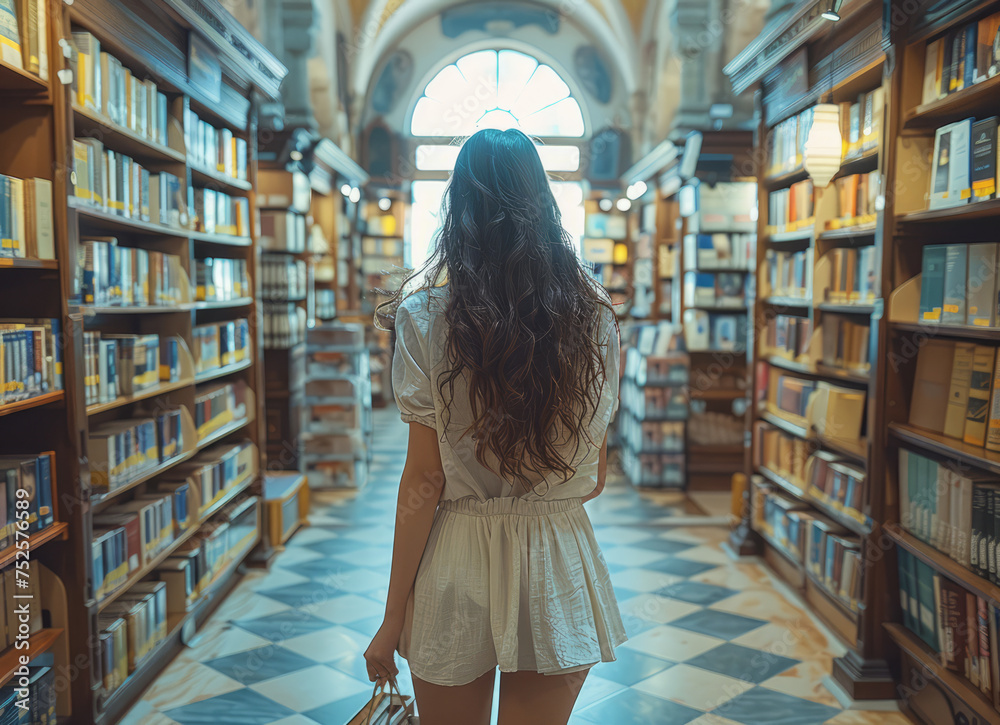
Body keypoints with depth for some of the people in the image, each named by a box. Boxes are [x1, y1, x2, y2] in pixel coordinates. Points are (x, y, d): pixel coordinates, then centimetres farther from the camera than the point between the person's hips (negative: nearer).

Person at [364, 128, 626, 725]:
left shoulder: (428, 320, -11)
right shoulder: (596, 316, -3)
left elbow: (424, 480, -10)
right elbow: (595, 476, 3)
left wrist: (393, 618, -1)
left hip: (459, 565, -2)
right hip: (559, 563, 2)